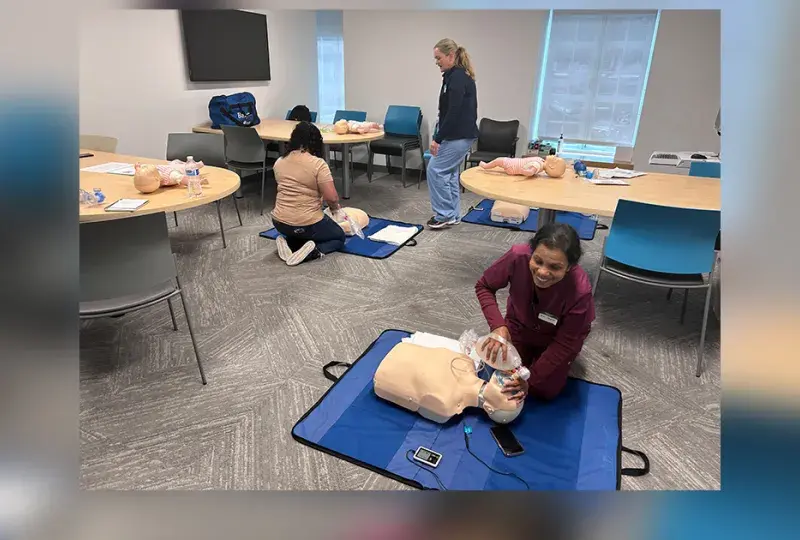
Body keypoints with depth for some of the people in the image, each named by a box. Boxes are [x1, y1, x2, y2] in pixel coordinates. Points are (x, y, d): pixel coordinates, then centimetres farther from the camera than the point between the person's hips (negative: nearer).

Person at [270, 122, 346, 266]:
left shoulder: (279, 161, 6)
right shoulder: (318, 164, -14)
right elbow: (332, 198, -18)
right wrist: (334, 208, 4)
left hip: (280, 223, 6)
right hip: (308, 224, -6)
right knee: (339, 237, 20)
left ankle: (289, 243, 5)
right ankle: (313, 251, -7)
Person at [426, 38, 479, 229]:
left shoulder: (457, 78, -17)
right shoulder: (459, 76, 15)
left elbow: (453, 112, -22)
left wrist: (438, 139, -19)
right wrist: (439, 136, 21)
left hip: (458, 136, -10)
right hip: (461, 134, 10)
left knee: (435, 170, -6)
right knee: (449, 173, 13)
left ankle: (444, 215, 2)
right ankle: (452, 214, 19)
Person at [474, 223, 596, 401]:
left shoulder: (580, 291, -40)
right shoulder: (518, 256, -38)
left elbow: (565, 343, -24)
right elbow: (484, 287, -19)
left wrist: (531, 377, -26)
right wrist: (498, 326, -33)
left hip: (556, 337, -2)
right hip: (520, 326, 2)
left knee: (544, 390, 0)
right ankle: (528, 353, 29)